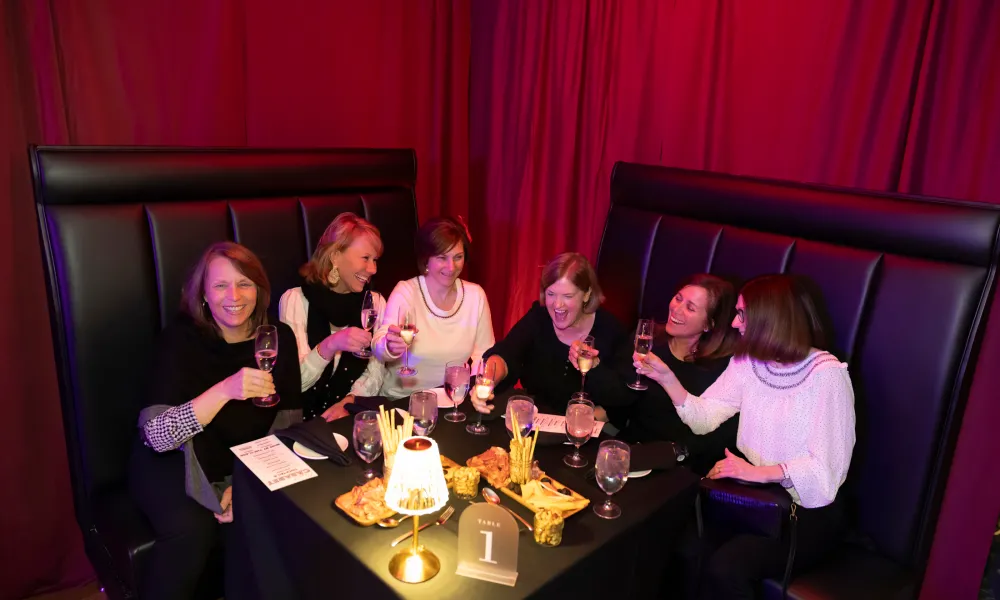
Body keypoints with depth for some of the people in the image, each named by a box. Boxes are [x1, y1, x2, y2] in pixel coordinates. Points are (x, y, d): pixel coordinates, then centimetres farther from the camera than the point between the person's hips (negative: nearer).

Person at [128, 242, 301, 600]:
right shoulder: (182, 337, -15)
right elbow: (157, 436, -24)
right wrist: (225, 390, -38)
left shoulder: (279, 338, -6)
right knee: (192, 528, -29)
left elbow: (288, 425, -2)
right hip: (173, 462, -2)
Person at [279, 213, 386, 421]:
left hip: (355, 415, 3)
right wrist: (329, 345, -27)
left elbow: (376, 371, 1)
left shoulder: (375, 302, 5)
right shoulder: (295, 300, -7)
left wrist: (348, 403, -16)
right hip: (307, 419, -2)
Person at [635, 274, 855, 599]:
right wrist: (666, 377, -14)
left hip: (807, 513, -5)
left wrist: (757, 472, -28)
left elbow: (825, 470, -18)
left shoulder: (826, 374, -16)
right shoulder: (747, 362, 4)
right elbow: (704, 418, -3)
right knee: (686, 549, -20)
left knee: (724, 568, -26)